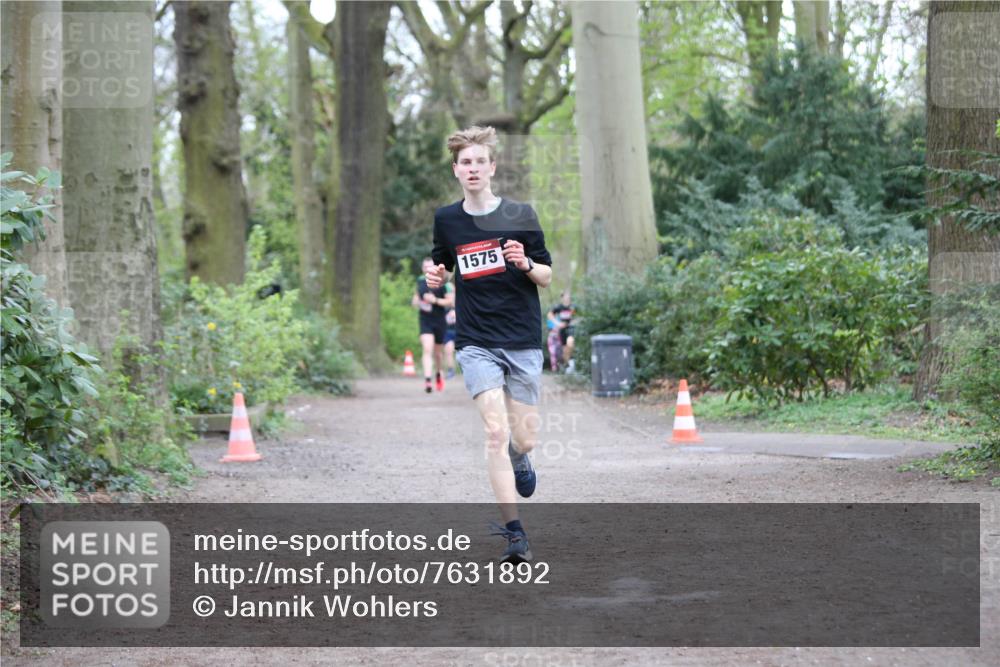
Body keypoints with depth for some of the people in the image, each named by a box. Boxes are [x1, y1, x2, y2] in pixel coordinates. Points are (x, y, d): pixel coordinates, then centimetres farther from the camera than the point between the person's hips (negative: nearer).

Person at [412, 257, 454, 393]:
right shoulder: (420, 281, 7)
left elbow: (450, 301, -8)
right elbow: (417, 295, 23)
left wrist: (435, 300, -21)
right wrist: (416, 302, 1)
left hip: (440, 321, -1)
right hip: (425, 320, 1)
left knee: (438, 352, 12)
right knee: (427, 349, -17)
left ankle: (440, 374, 41)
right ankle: (427, 380, -24)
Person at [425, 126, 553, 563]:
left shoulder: (520, 215, -1)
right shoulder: (446, 220, 4)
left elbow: (547, 278, 4)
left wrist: (526, 264, -17)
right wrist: (436, 277, -2)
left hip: (523, 341, 0)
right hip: (476, 343, 0)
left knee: (524, 440, 5)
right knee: (495, 432, -16)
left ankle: (517, 460, 44)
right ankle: (514, 533, -12)